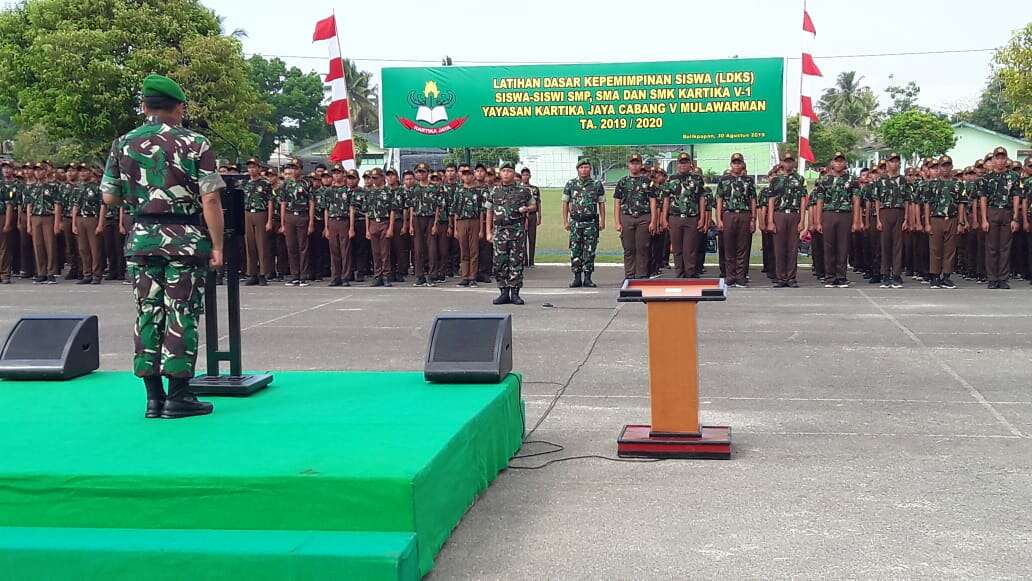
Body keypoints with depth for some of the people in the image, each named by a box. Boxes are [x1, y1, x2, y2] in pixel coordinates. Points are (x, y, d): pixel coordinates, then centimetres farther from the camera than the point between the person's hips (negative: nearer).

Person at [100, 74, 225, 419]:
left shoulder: (123, 145, 6)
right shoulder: (195, 144, -6)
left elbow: (109, 197, 10)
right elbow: (210, 200, -11)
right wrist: (216, 245, -7)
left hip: (142, 238, 4)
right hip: (185, 239, -4)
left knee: (148, 314, 9)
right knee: (182, 314, 1)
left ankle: (153, 398, 11)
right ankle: (178, 397, 2)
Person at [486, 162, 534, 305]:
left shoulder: (523, 190, 5)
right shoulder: (494, 191, 10)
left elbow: (534, 206, 15)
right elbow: (489, 213, 14)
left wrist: (526, 209, -8)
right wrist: (489, 232, 8)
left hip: (518, 230, -2)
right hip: (500, 231, 2)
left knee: (516, 262, -2)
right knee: (500, 263, 0)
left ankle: (515, 293, 5)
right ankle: (504, 293, 8)